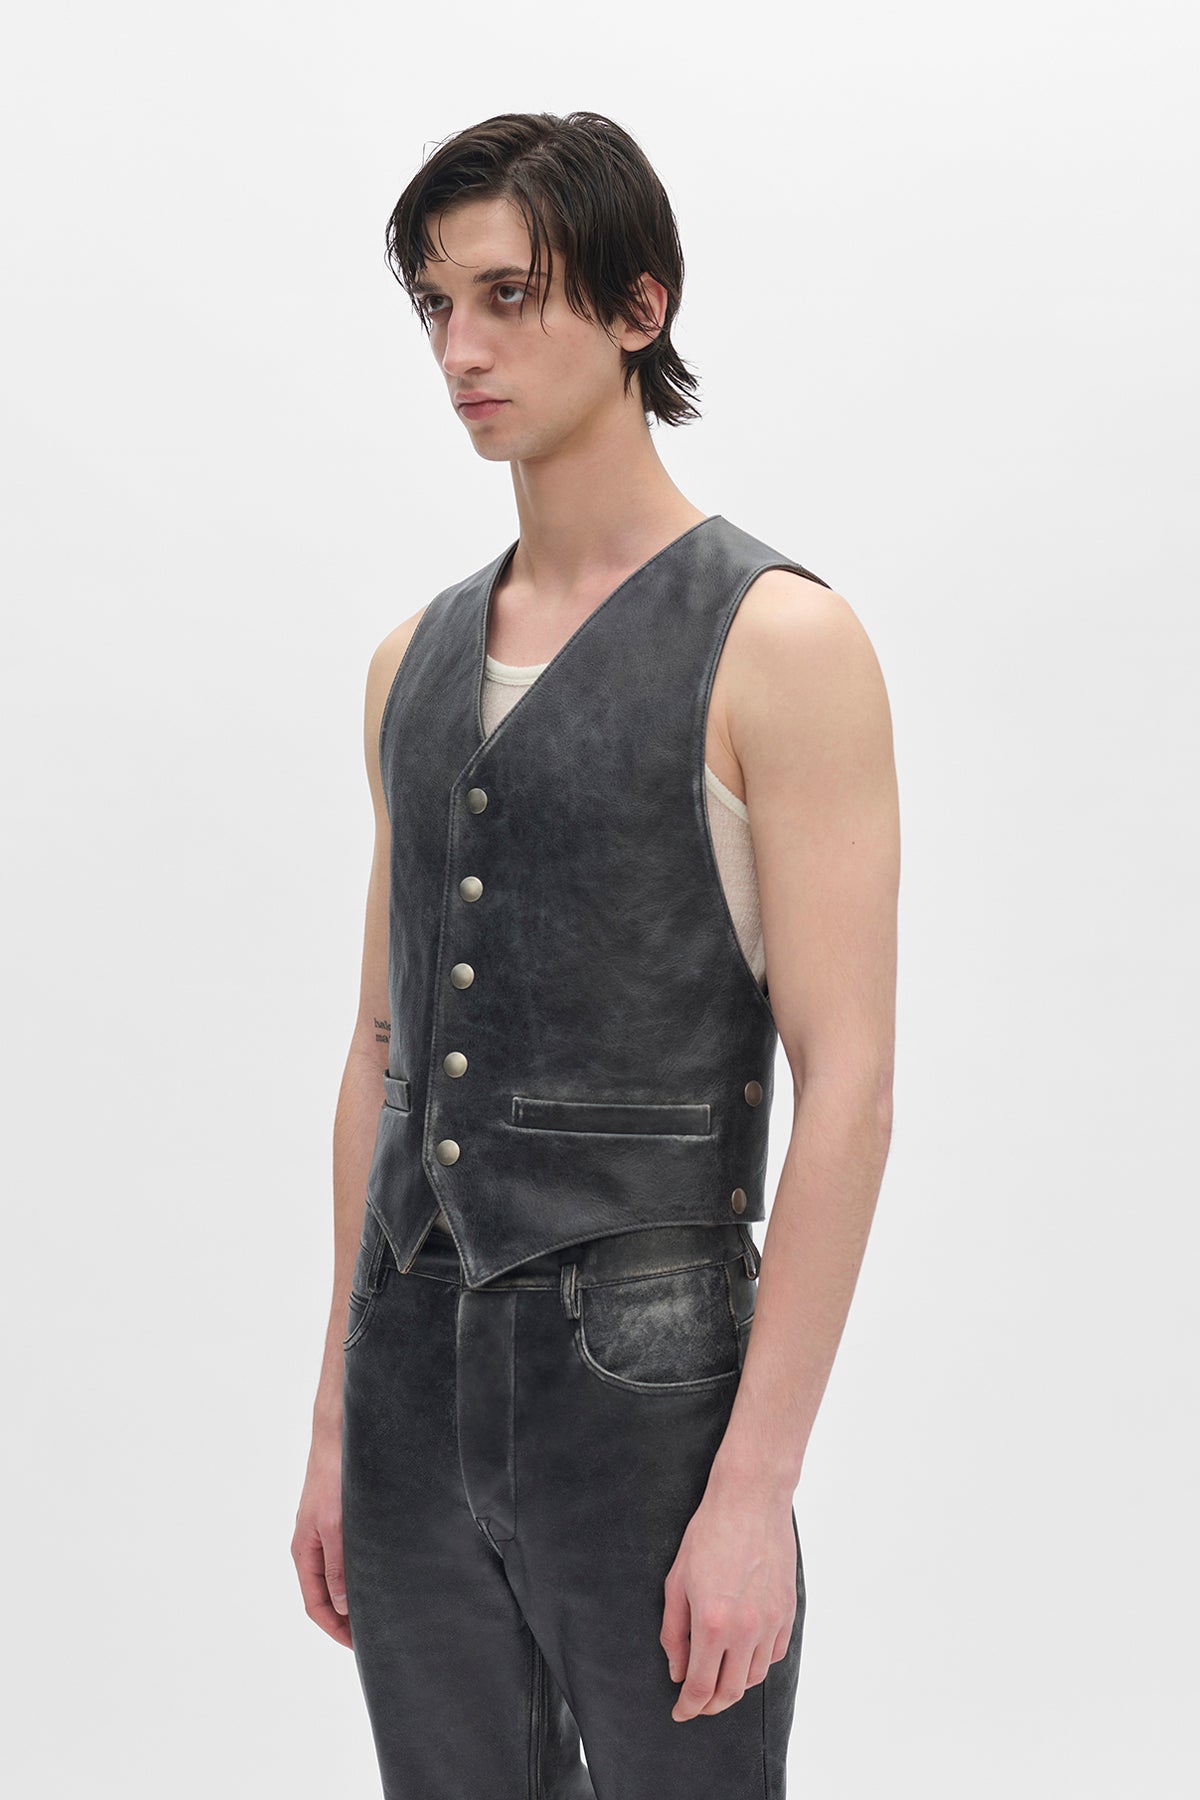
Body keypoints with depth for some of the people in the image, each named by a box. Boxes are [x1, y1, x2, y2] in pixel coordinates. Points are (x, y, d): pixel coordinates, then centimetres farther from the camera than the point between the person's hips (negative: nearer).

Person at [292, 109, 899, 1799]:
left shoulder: (778, 640, -9)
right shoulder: (417, 659, 11)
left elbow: (848, 1083, -14)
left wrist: (758, 1486, -18)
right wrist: (337, 1420, 14)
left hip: (643, 1367, -6)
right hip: (417, 1366, 6)